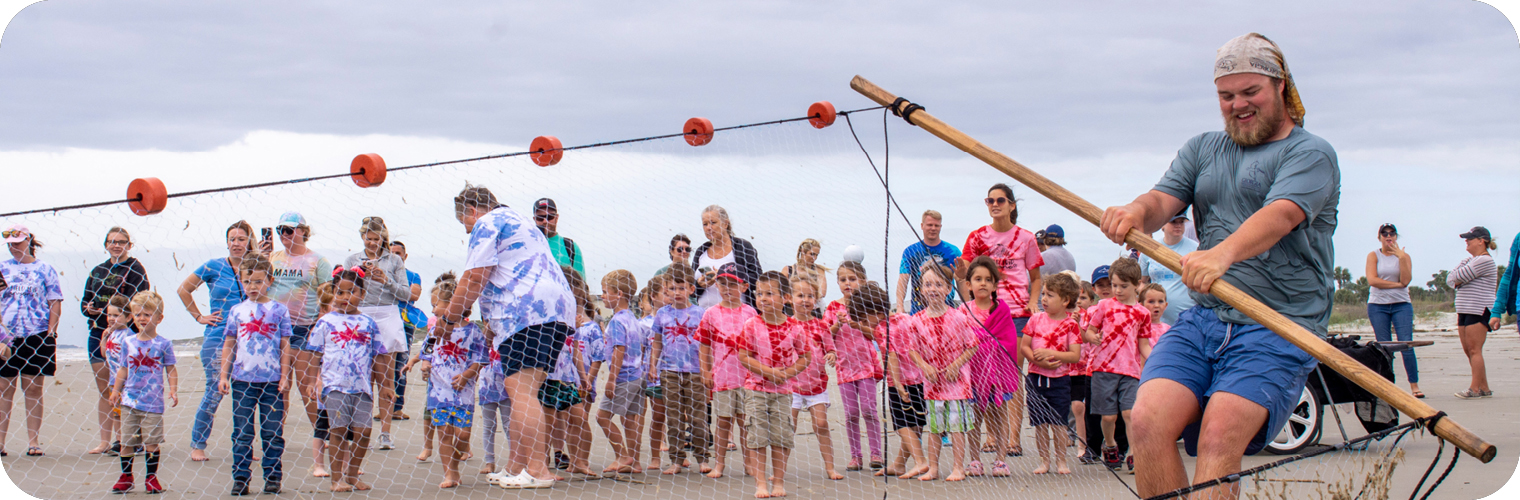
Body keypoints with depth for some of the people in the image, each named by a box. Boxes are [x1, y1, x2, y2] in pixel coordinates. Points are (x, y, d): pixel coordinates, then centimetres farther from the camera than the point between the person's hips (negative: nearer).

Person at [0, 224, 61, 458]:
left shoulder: (45, 269, 5)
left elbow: (55, 303, 3)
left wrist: (50, 333, -5)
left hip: (37, 336, -1)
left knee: (33, 388, 2)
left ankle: (34, 443, 5)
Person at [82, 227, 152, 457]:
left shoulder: (134, 269, -3)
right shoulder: (98, 271, 17)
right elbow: (85, 300, 20)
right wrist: (87, 308, -3)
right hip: (97, 332, 6)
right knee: (104, 389, 8)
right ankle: (104, 441, 12)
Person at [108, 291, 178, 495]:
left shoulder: (163, 344, -1)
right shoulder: (128, 343, 8)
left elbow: (171, 370, 2)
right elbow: (123, 369, 14)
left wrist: (173, 389, -10)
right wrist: (116, 390, 7)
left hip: (153, 401, -3)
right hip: (130, 400, 3)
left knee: (151, 442, 1)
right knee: (127, 441, 6)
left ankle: (151, 478, 12)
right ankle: (125, 477, 17)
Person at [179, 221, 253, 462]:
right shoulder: (214, 266, 1)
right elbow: (184, 289, 9)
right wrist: (199, 317, 6)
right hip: (217, 336, -2)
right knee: (215, 391, -4)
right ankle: (197, 445, 8)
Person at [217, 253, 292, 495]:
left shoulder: (279, 310, 2)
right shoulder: (236, 311, 6)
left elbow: (285, 345, 4)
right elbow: (229, 344, 10)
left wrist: (284, 376, 0)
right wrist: (223, 375, 5)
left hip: (271, 381, -1)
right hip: (242, 379, 1)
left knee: (273, 433, 4)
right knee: (242, 433, 2)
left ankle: (273, 476, 12)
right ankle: (240, 478, 8)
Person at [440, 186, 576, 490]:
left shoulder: (487, 223, 3)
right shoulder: (518, 222, 34)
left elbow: (475, 278, -4)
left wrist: (450, 314, 7)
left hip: (527, 312, -10)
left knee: (520, 390, -13)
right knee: (524, 393, 12)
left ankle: (537, 470, -19)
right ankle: (516, 467, 14)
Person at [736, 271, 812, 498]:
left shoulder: (794, 328, -3)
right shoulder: (752, 325, -6)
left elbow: (805, 357, 4)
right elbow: (743, 356, -9)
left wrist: (788, 372, -12)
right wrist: (769, 372, -16)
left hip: (782, 390, 1)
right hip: (756, 388, -1)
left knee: (781, 437, 3)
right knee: (757, 437, -4)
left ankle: (779, 481, 14)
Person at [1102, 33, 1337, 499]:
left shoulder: (1311, 154, 2)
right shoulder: (1202, 149, 21)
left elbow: (1279, 216, -18)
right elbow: (1163, 201, 6)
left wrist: (1223, 253, -38)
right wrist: (1137, 211, -20)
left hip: (1277, 329, -5)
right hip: (1202, 319, 5)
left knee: (1218, 437, -27)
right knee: (1147, 422, -19)